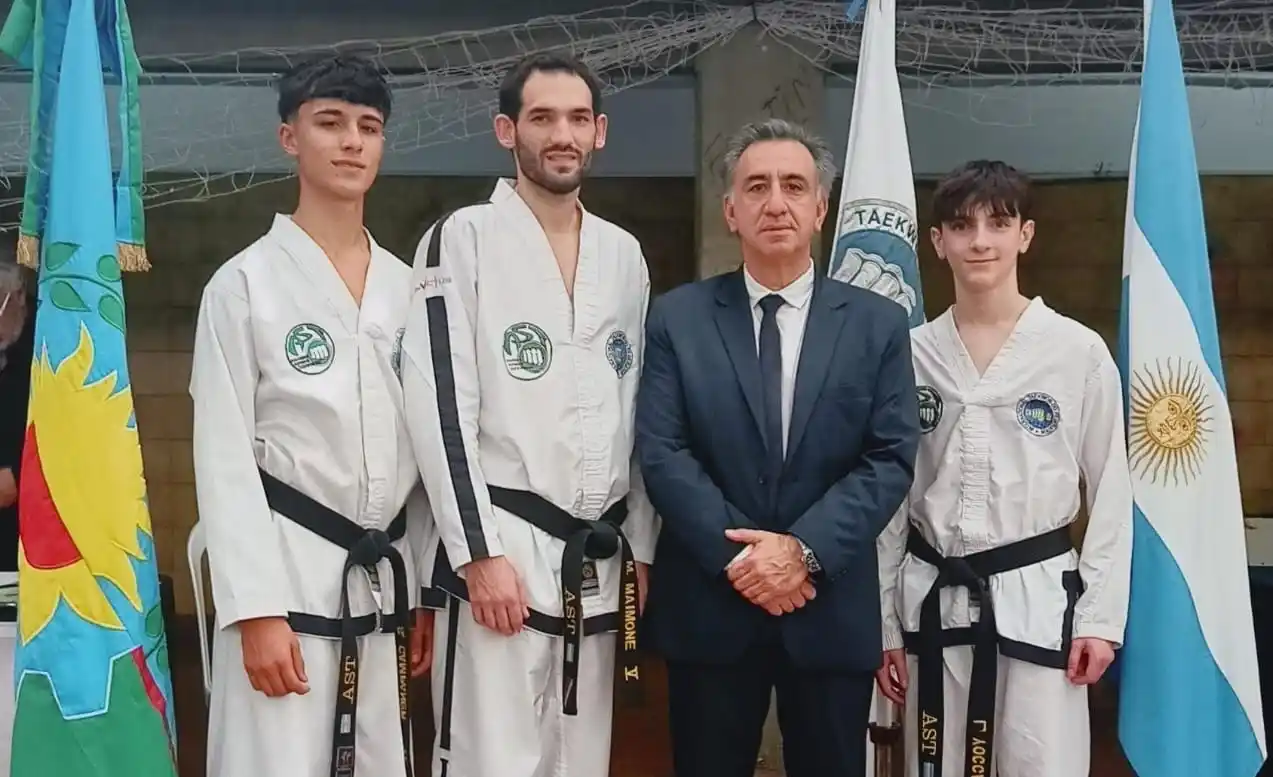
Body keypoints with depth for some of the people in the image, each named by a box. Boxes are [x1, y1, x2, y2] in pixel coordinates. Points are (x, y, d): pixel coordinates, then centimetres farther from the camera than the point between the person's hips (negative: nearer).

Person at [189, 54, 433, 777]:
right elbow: (225, 456, -7)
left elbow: (425, 445, 12)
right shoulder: (245, 283, -4)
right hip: (286, 574, -4)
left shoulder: (407, 287, 9)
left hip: (386, 579, 4)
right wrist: (256, 609, -13)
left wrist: (431, 587, 9)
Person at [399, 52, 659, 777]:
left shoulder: (624, 254, 11)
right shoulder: (463, 238, -4)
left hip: (599, 557, 5)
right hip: (504, 550, -5)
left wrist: (641, 548, 10)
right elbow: (442, 407, -11)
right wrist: (479, 552, -16)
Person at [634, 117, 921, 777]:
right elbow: (661, 453, -5)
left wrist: (806, 550, -15)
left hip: (832, 610, 1)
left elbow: (891, 460, -3)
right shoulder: (676, 318, 2)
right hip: (707, 605, 0)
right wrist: (736, 555, -14)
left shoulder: (878, 323, 3)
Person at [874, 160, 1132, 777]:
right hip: (933, 600, 2)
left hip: (1037, 596, -2)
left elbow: (1110, 492, 1)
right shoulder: (912, 353, 1)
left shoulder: (1080, 351, -4)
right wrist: (884, 622, 6)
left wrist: (1101, 616, -3)